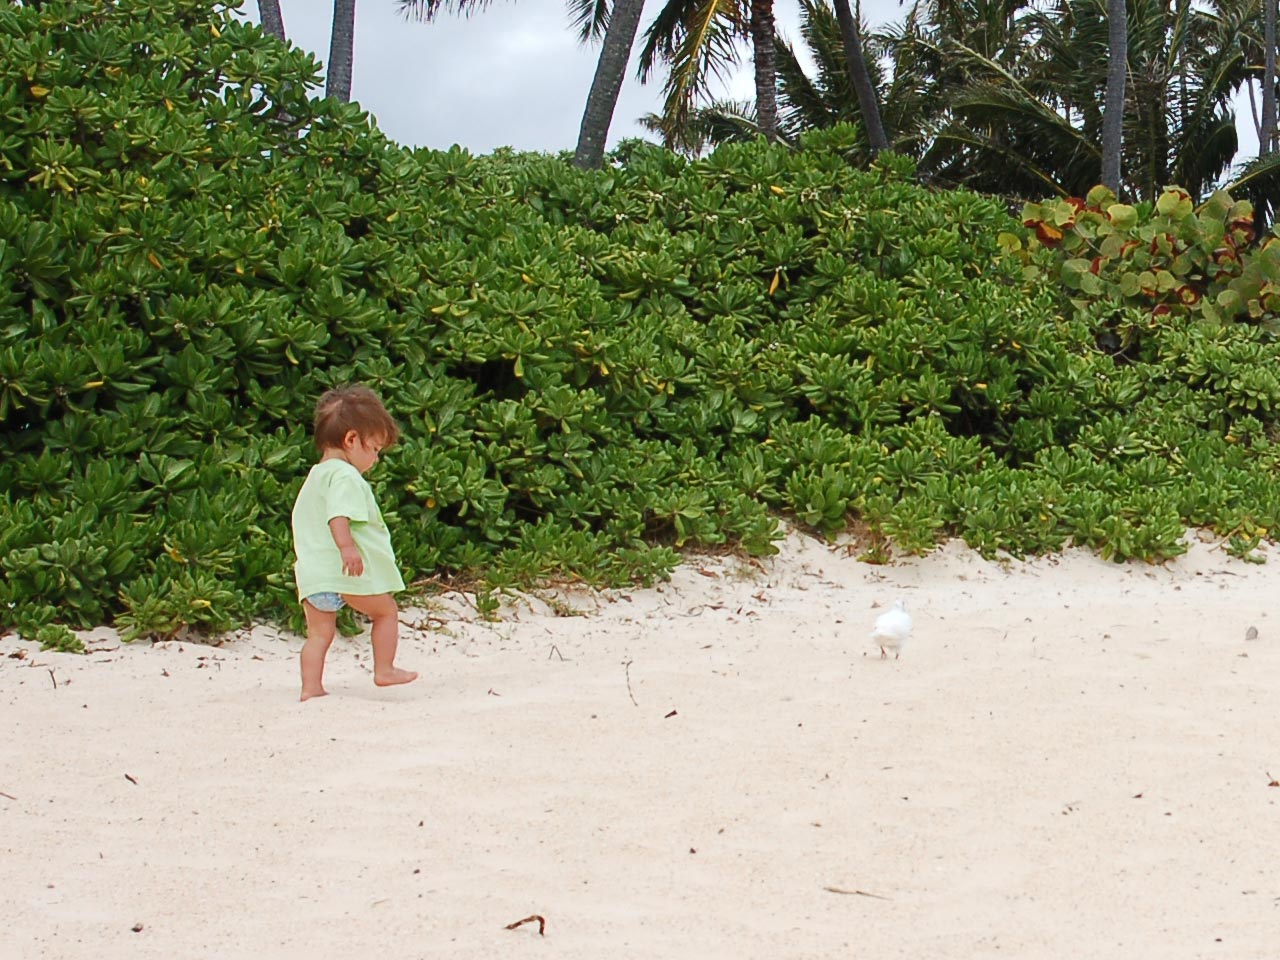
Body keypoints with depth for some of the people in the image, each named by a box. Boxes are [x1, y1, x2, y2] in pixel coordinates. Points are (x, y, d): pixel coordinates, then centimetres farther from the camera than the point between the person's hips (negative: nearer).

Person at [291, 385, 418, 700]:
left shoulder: (314, 476, 22)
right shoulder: (345, 476, -10)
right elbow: (338, 513, -27)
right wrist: (346, 546, -39)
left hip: (311, 575, 8)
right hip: (351, 571, -8)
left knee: (319, 632, 8)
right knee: (386, 612, 12)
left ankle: (311, 687, 2)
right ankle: (384, 670, 18)